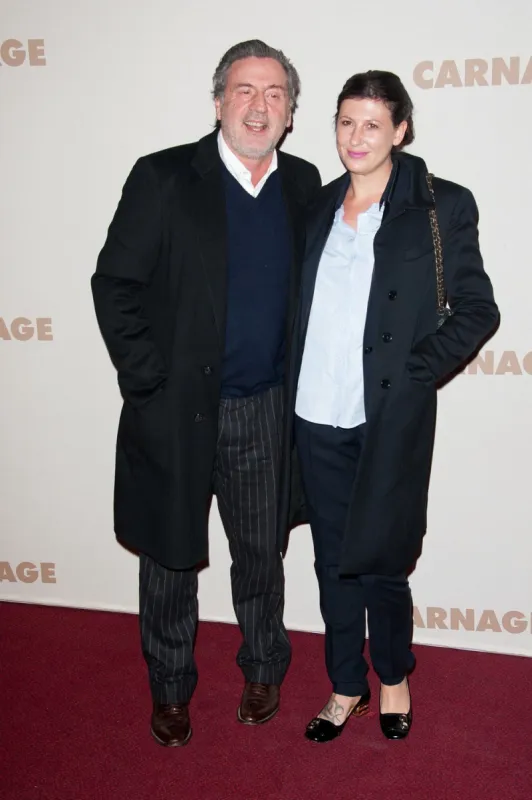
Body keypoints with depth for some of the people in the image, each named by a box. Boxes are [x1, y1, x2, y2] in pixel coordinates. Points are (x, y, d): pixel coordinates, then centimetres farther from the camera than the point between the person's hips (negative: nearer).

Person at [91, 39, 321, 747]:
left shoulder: (303, 185, 4)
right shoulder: (163, 178, -8)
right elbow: (114, 285, -8)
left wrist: (299, 378, 4)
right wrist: (147, 382, -12)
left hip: (266, 410, 3)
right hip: (177, 409, -2)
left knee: (262, 553, 17)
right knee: (170, 557, 13)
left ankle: (263, 669, 41)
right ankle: (170, 689, 35)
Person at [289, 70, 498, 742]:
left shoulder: (442, 207, -4)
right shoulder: (319, 206, 10)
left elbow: (477, 310, -3)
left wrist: (416, 372, -11)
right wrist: (293, 382, 6)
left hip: (389, 418, -4)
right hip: (318, 416, 5)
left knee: (377, 560, 5)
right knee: (334, 560, 13)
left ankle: (393, 676, 33)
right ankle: (346, 686, 32)